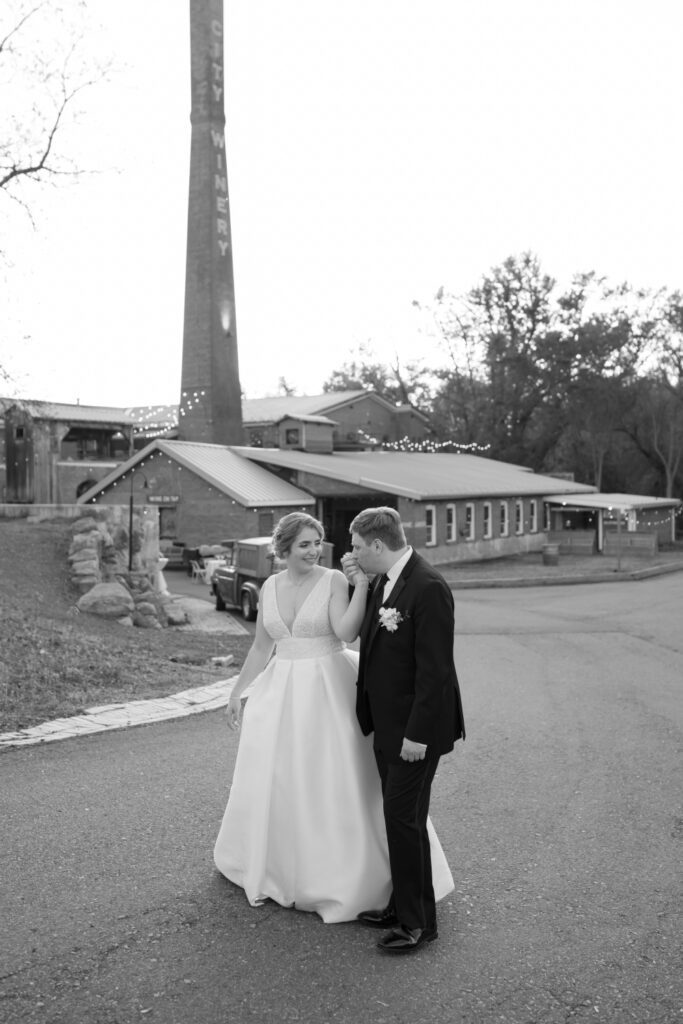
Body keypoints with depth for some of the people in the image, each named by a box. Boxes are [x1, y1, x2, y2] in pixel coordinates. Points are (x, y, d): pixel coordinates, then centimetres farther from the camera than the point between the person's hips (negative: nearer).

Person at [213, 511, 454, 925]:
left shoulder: (334, 580, -9)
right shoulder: (270, 587, 4)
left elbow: (346, 632, -22)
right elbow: (261, 647, 12)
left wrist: (362, 584, -26)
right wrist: (238, 692, 13)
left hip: (328, 690, -5)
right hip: (282, 692, 5)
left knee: (333, 781, 1)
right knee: (275, 781, 16)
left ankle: (345, 876, 18)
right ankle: (280, 864, 39)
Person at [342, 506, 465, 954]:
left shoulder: (429, 587, -22)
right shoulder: (385, 581, 7)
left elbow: (434, 668, -22)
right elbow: (369, 635, 16)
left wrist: (418, 734, -21)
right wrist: (356, 584, 4)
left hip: (415, 728, -9)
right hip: (387, 723, 9)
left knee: (405, 817, -1)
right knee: (398, 816, 17)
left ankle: (419, 922, 14)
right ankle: (402, 905, 31)